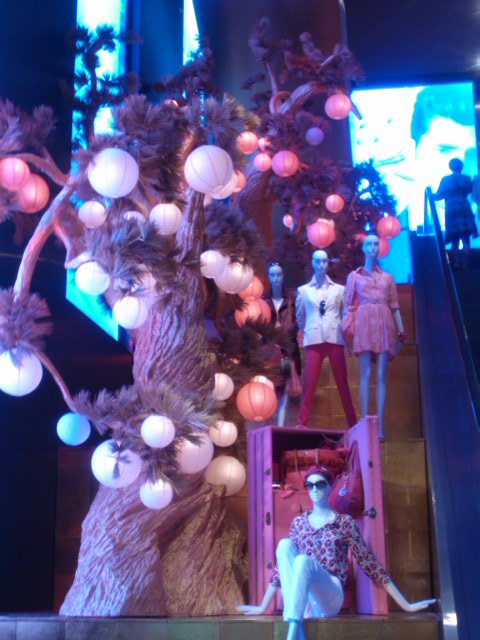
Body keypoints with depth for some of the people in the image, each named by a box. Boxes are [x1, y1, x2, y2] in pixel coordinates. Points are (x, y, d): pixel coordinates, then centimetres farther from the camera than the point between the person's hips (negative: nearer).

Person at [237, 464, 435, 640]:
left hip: (329, 599, -3)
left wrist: (406, 605, 3)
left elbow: (370, 564, 6)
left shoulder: (345, 522, 6)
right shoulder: (298, 522, 15)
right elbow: (283, 564, 20)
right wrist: (262, 607, 17)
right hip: (301, 601, 3)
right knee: (285, 545, -21)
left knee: (303, 559, -31)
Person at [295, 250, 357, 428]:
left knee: (342, 382, 2)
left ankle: (353, 423, 6)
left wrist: (344, 330, 10)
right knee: (310, 382, -6)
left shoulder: (339, 289, 9)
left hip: (335, 338, 1)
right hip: (314, 339, 0)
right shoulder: (304, 290, 8)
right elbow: (300, 316, 17)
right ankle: (301, 422, -5)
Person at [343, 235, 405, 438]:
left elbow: (395, 306, 12)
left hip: (384, 324, 2)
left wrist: (401, 331, 4)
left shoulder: (388, 277, 17)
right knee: (366, 374, -8)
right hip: (364, 324, -2)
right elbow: (348, 305, 6)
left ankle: (380, 424, -5)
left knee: (381, 375, -3)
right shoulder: (354, 276, 12)